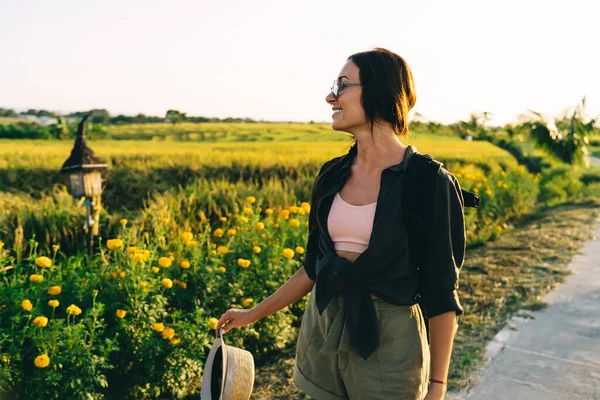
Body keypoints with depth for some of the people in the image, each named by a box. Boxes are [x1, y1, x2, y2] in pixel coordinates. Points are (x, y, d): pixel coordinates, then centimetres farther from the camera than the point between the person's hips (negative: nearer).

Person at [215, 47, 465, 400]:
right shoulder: (332, 175, 2)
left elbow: (441, 292, -10)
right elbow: (315, 265, 10)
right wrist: (254, 314, 14)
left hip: (388, 341, -5)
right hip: (322, 330, 5)